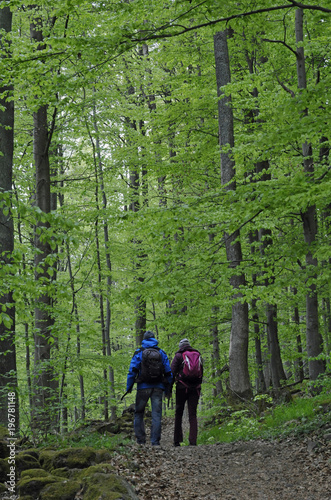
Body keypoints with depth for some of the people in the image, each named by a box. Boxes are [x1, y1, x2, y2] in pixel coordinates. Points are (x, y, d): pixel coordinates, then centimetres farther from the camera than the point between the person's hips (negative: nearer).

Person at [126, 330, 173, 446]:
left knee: (139, 413, 9)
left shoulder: (139, 353, 2)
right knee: (156, 414, 2)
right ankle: (155, 440, -4)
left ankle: (140, 439, 5)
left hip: (143, 387, -1)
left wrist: (128, 387, -1)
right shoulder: (161, 353, 10)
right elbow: (168, 373, 9)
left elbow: (132, 371, -5)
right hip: (158, 387, 2)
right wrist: (167, 389, 15)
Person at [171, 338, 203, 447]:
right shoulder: (198, 355, 13)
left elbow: (172, 372, -5)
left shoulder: (179, 355, 1)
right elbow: (201, 372, 15)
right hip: (195, 388, 3)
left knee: (179, 413, 7)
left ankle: (177, 440, 6)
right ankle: (193, 440, -9)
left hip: (182, 387, -3)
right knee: (193, 414, 2)